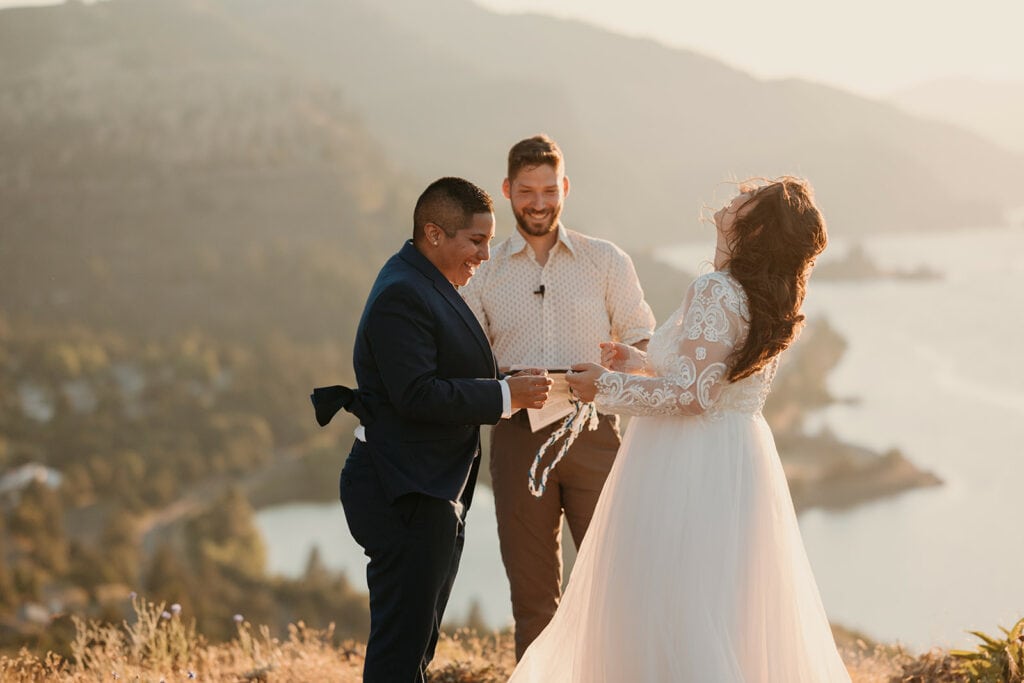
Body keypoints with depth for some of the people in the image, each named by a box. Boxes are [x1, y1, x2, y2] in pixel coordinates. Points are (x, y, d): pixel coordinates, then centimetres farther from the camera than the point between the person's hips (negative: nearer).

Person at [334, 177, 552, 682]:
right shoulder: (402, 295, -18)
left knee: (416, 641, 16)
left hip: (431, 493, 11)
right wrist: (506, 395, -21)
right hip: (403, 494, -11)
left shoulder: (426, 283, 15)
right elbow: (417, 394, -26)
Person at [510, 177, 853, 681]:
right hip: (739, 462, 9)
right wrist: (639, 364, 24)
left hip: (687, 468, -9)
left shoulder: (715, 291, -17)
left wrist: (607, 385, -12)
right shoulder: (768, 299, 11)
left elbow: (692, 393, -22)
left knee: (672, 608, -2)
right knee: (730, 603, 16)